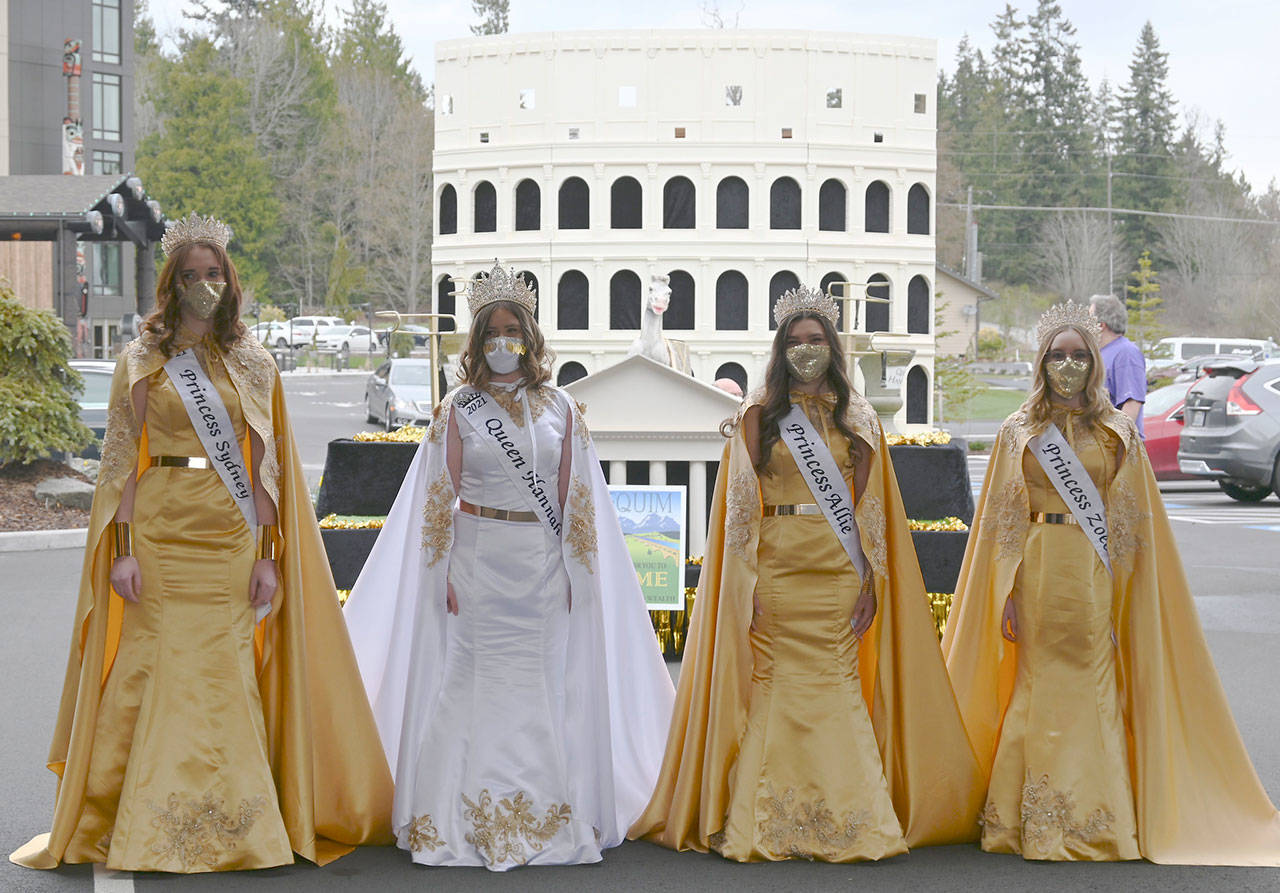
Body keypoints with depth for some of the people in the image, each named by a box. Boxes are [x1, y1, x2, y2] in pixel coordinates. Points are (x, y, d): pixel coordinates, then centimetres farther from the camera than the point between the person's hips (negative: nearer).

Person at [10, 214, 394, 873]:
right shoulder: (142, 361, 6)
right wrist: (123, 548, -8)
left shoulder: (252, 365, 9)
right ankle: (149, 826, 5)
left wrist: (268, 555, -2)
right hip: (160, 537, -1)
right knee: (155, 671, -4)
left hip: (231, 544, 1)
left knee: (226, 677, -1)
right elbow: (123, 460, 2)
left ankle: (234, 826, 8)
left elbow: (265, 465, 6)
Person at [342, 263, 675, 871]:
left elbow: (576, 497, 8)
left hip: (542, 564, 1)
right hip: (478, 561, -1)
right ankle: (464, 823, 4)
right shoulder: (458, 410, 4)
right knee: (475, 679, -2)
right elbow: (439, 498, 3)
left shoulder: (560, 409, 8)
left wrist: (576, 570, 1)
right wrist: (443, 572, -5)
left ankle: (544, 816, 10)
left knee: (541, 681, 1)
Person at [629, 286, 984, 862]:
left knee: (838, 687, -1)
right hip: (777, 571, -1)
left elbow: (870, 507, 8)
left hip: (838, 575, 1)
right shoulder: (758, 415, 6)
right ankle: (774, 826, 3)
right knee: (779, 686, -3)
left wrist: (873, 582, 0)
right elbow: (741, 507, 2)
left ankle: (849, 821, 4)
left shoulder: (857, 419, 11)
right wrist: (744, 585, -6)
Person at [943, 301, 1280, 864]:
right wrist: (1007, 593, -1)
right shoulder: (1019, 432, 7)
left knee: (1095, 687, -2)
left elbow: (1133, 522, 6)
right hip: (1041, 572, 0)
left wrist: (1124, 590, -2)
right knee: (1042, 686, 0)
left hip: (1097, 578, 0)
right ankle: (1037, 824, 8)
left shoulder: (1116, 432, 8)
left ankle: (1095, 823, 6)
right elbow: (1003, 521, 6)